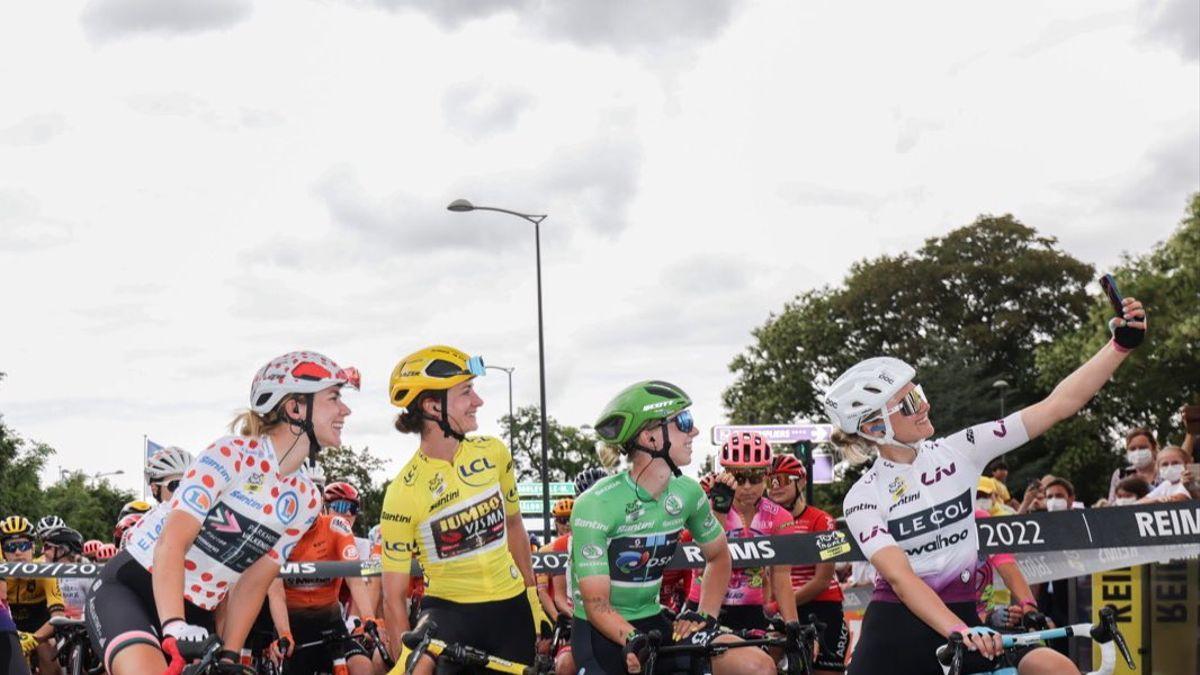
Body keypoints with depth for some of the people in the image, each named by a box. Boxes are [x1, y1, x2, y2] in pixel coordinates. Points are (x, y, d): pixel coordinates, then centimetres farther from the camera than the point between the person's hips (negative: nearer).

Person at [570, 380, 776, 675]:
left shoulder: (687, 493, -3)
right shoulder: (595, 506, -19)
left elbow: (718, 557, 14)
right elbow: (597, 604, -20)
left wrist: (705, 616, -2)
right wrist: (633, 640, -39)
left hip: (653, 624, 5)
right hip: (601, 635, -5)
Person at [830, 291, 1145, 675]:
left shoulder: (957, 452, 0)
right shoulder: (863, 498, -7)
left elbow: (1056, 406, -3)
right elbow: (899, 576, -21)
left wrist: (1122, 345, -10)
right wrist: (960, 633, -36)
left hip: (961, 614, 3)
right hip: (896, 628, -3)